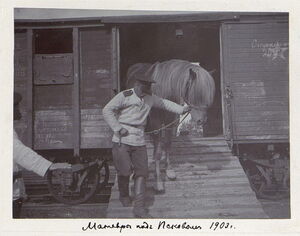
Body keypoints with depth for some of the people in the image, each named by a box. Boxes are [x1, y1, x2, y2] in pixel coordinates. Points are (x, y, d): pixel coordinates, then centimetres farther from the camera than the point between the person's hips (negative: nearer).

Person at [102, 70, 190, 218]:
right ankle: (124, 196, 31)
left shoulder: (150, 98, 11)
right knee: (124, 171, 0)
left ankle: (139, 207, -1)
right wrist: (118, 128, -14)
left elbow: (164, 103, 25)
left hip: (139, 142, 5)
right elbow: (107, 111, -9)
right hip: (122, 140, -5)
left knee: (141, 172, -3)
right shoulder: (124, 96, -7)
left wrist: (181, 109, 15)